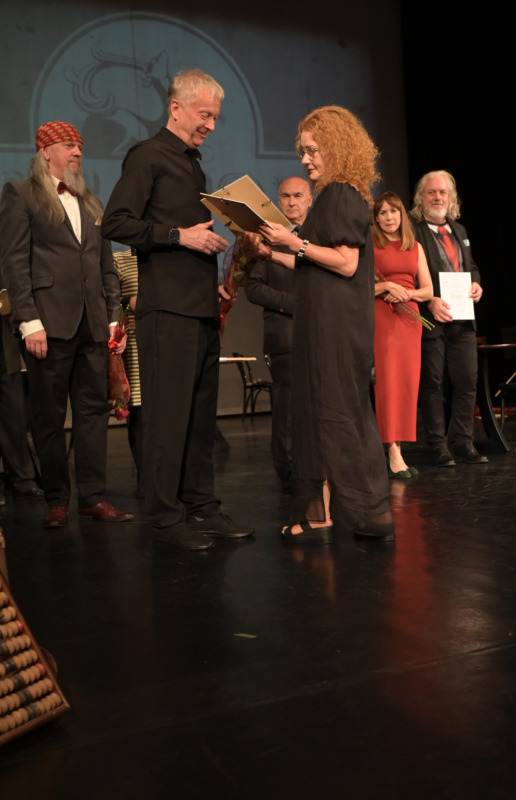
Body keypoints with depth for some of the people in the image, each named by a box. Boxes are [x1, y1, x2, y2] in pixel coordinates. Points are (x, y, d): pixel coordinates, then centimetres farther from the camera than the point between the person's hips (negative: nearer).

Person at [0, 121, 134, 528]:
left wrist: (114, 317, 10)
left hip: (92, 324, 5)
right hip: (50, 322, -5)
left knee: (94, 409, 3)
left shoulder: (91, 203, 21)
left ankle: (93, 496, 9)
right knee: (49, 415, 1)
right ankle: (57, 500, 11)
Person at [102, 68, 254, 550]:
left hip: (202, 307, 8)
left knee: (202, 413, 10)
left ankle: (201, 506, 18)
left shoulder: (194, 165, 23)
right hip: (167, 308, -8)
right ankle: (166, 517, 3)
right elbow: (116, 223, -12)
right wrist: (180, 235, -14)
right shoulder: (148, 157, -2)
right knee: (168, 414, -5)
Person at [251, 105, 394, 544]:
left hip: (332, 323, -10)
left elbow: (346, 263, -18)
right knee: (350, 412, 11)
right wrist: (272, 254, 17)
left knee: (327, 411, -5)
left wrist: (296, 243, -16)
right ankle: (373, 512, 19)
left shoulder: (341, 195, -10)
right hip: (337, 322, 10)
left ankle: (319, 514, 2)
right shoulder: (342, 196, 19)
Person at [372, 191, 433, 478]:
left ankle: (397, 449, 8)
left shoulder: (415, 246, 15)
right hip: (381, 317, -5)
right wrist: (385, 286, -16)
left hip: (409, 317, 5)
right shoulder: (369, 246, 3)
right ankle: (394, 454, -9)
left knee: (408, 384, 1)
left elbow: (428, 290, 12)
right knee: (387, 382, -9)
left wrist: (406, 293, -6)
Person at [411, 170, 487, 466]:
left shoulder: (459, 230, 17)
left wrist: (476, 284, 5)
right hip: (431, 319, -6)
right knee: (432, 384, 2)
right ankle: (439, 445, 11)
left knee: (467, 382, 7)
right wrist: (429, 301, -21)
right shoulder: (412, 233, -6)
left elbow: (471, 266, 26)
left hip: (462, 318, 7)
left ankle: (462, 442, 17)